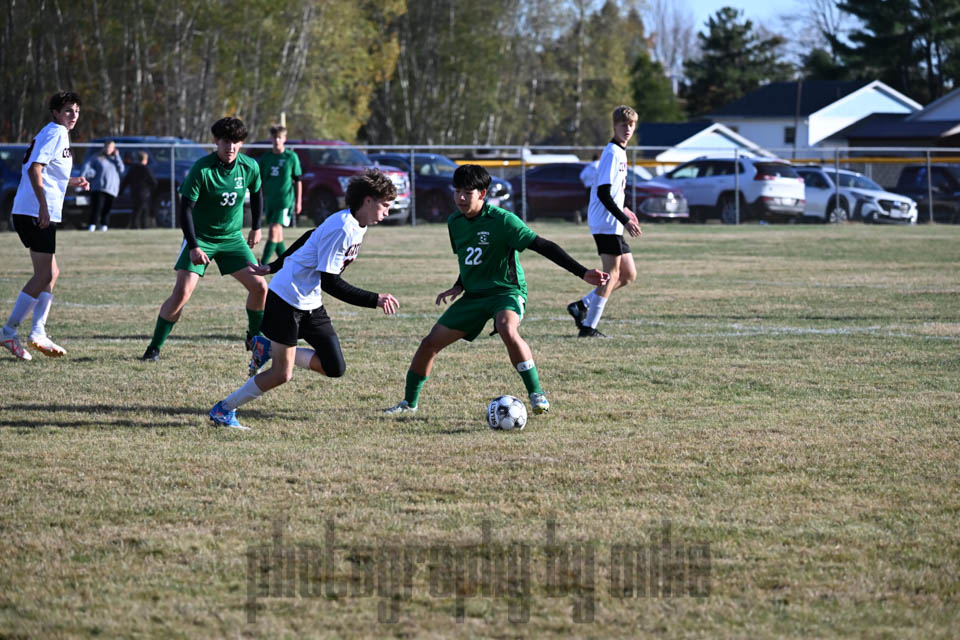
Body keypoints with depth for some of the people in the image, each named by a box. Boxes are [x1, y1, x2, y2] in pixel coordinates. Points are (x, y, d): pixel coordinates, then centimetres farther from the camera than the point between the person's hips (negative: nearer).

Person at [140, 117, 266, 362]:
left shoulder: (250, 167, -7)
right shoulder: (201, 170, -21)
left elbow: (256, 194, 14)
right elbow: (186, 208, -21)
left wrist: (255, 228, 20)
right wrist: (193, 247, -29)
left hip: (232, 238, 4)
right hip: (200, 238, -4)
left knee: (259, 286, -5)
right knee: (182, 292, -17)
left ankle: (255, 338, 20)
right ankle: (154, 348, -5)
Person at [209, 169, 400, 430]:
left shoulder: (356, 225, 6)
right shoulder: (341, 229, -23)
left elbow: (310, 238, 19)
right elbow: (330, 282, -24)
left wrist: (275, 267, 27)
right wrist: (375, 300, -26)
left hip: (311, 305, 9)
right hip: (287, 299, -9)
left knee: (335, 368, 1)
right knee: (282, 374, -7)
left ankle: (270, 348, 15)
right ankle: (223, 410, 9)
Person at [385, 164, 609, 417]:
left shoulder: (502, 220, -19)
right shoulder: (455, 222, 2)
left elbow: (543, 246, -22)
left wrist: (582, 272, -28)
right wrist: (459, 287, 5)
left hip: (507, 290, -6)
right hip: (474, 295, 7)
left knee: (507, 330, -38)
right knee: (430, 343, 2)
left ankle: (536, 394, -27)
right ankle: (410, 402, 21)